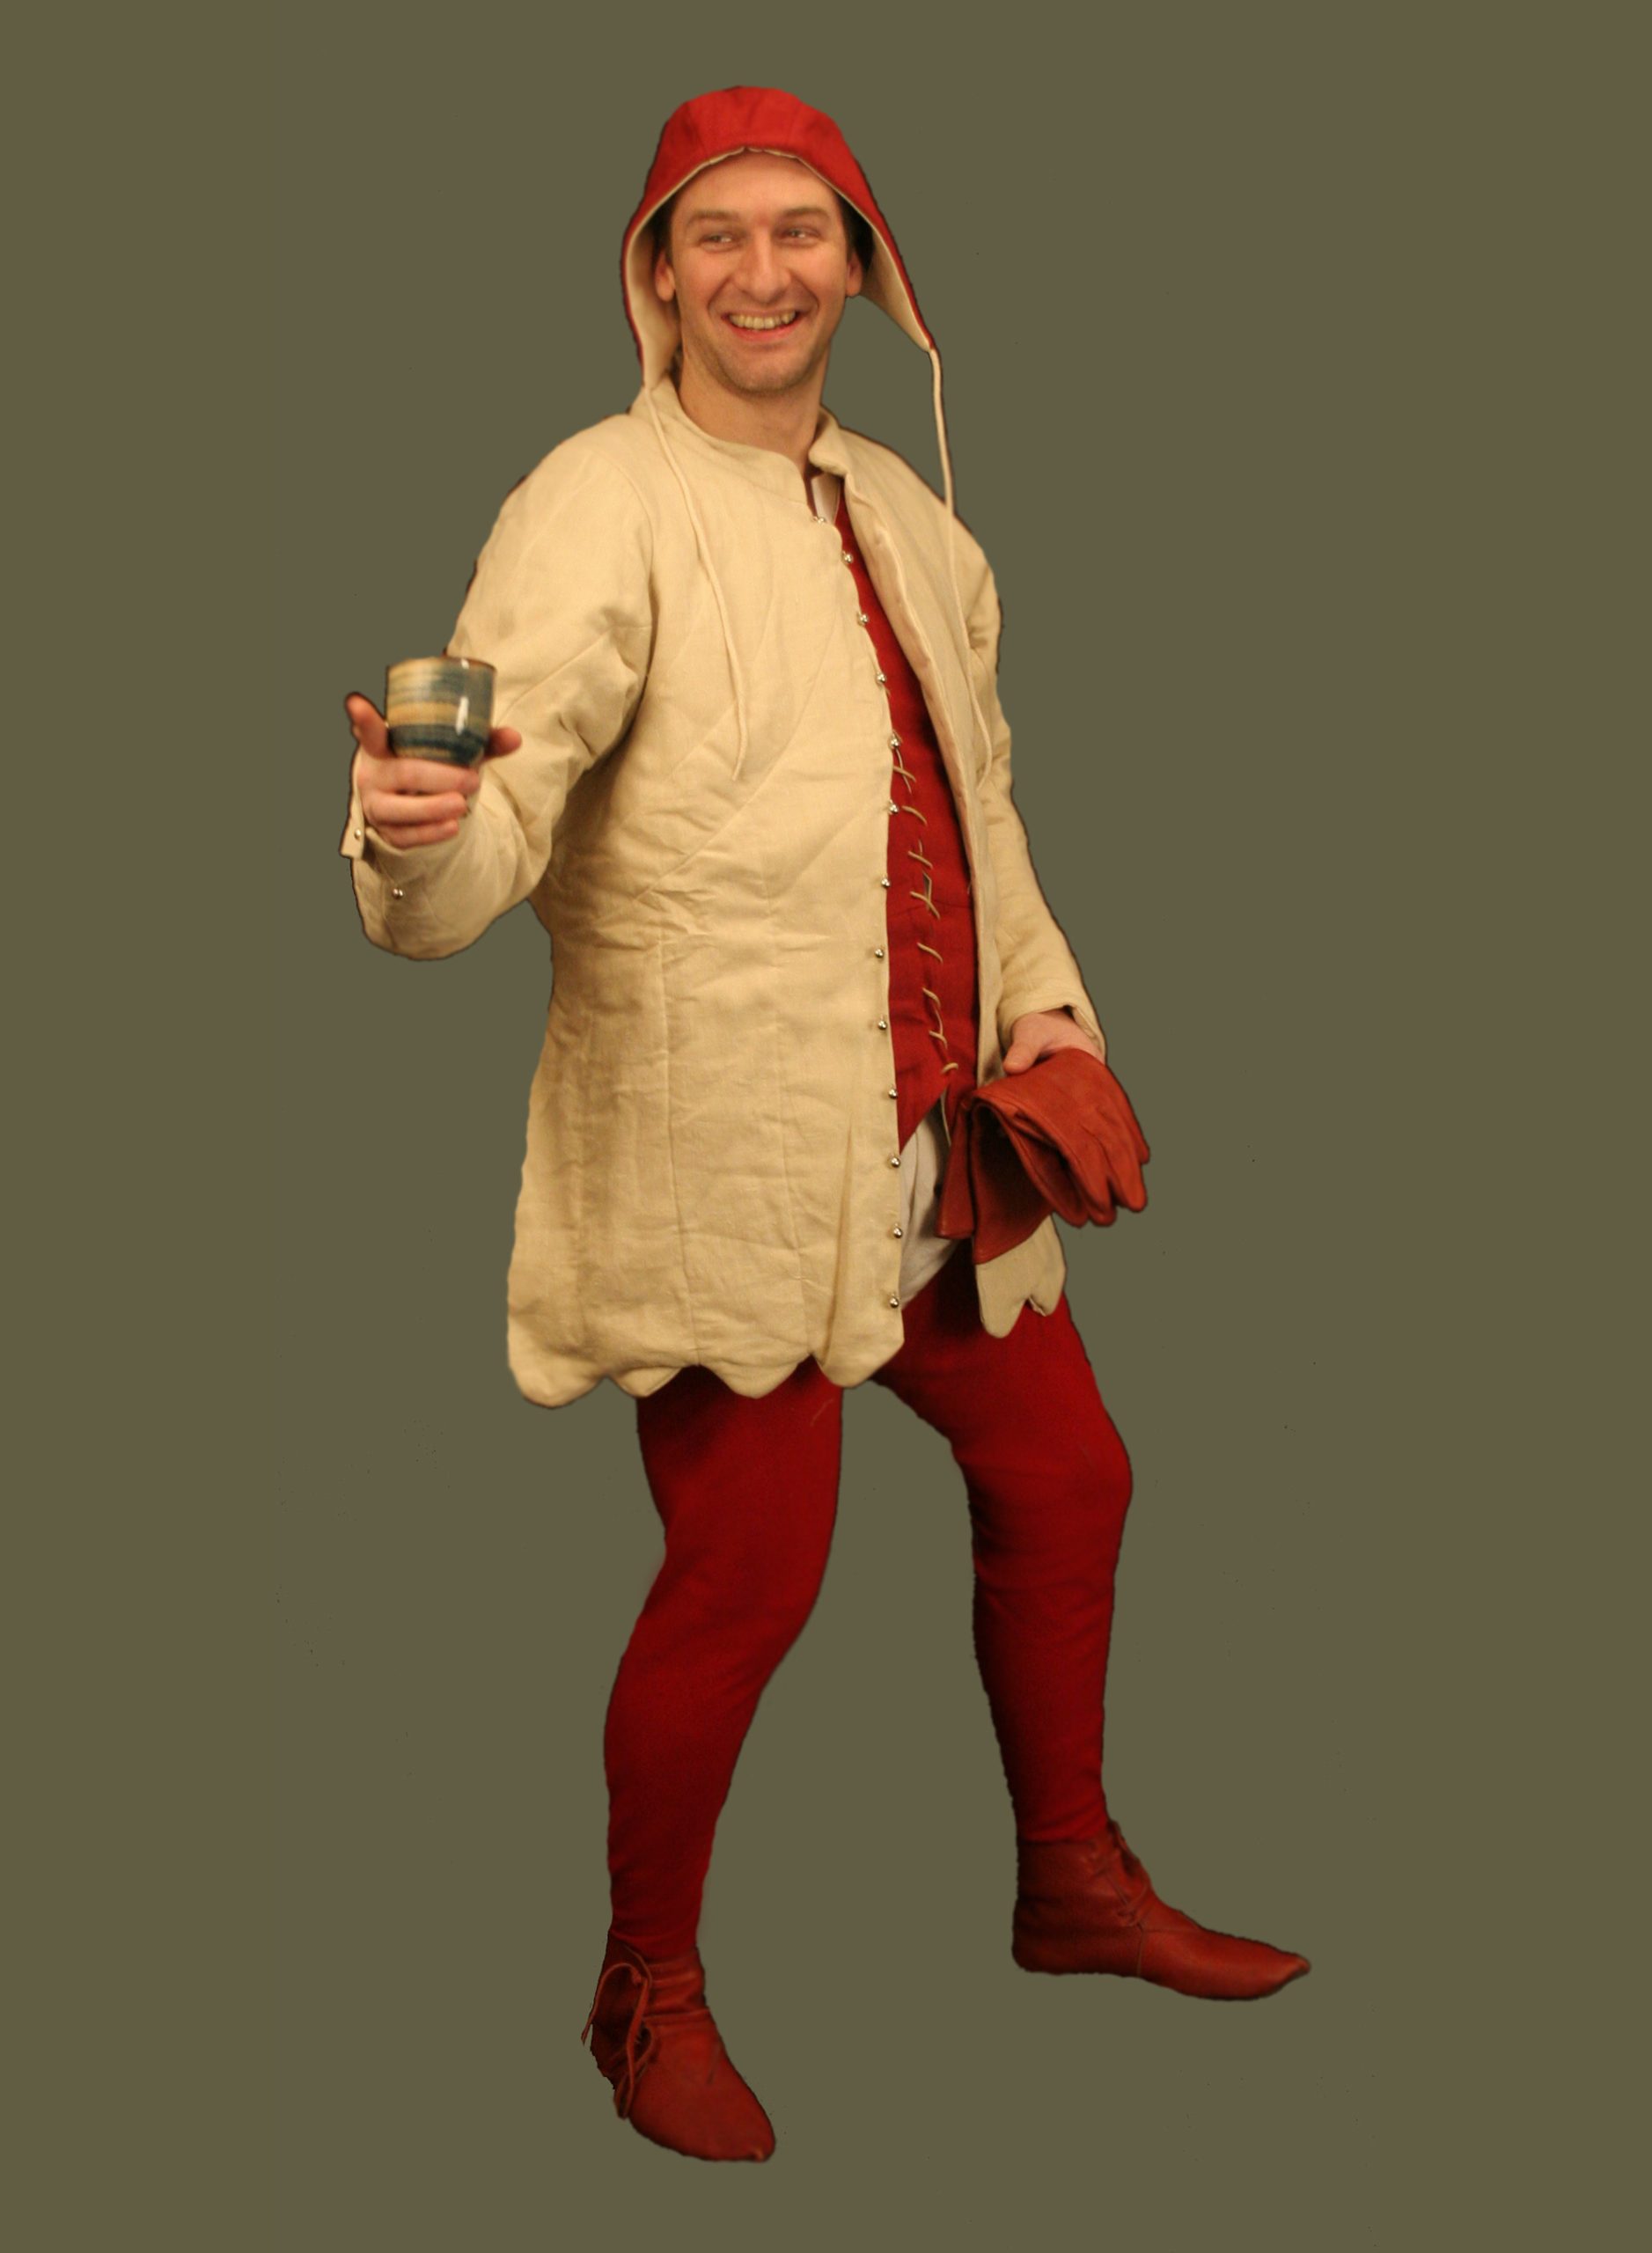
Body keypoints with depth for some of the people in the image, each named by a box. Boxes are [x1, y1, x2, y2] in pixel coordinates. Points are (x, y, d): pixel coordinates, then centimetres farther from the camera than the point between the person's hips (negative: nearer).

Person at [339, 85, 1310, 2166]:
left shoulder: (903, 512, 13)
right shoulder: (599, 509, -13)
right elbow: (495, 819, -24)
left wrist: (1037, 990, 10)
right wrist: (415, 828, -47)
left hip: (940, 1140, 8)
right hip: (728, 1155, -8)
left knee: (1060, 1481, 18)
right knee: (749, 1572, -4)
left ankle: (1074, 1882, 41)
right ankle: (650, 1991, 22)